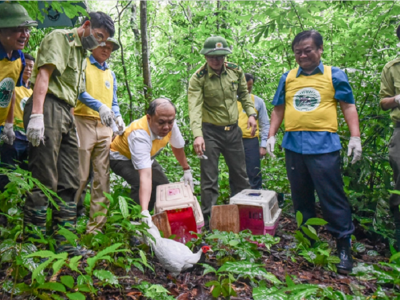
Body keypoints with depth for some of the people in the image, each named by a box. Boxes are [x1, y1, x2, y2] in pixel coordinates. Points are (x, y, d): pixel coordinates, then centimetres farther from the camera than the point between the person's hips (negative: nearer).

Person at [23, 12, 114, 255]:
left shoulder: (82, 54, 26)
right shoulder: (59, 38, 1)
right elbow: (43, 74, -13)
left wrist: (72, 125, 18)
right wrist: (36, 115, -24)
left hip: (67, 115, 9)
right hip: (49, 108, -9)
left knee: (69, 183, 6)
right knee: (44, 181, -9)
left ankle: (65, 243, 12)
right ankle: (34, 242, -1)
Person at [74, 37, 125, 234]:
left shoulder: (111, 74, 23)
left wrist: (118, 116, 3)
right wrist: (99, 106, -24)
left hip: (105, 127, 6)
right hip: (84, 122, -5)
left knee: (102, 177, 2)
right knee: (80, 175, -9)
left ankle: (96, 226, 7)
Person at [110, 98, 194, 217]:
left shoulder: (170, 124, -25)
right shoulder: (139, 135, -45)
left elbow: (177, 147, -2)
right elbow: (145, 176, -54)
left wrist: (187, 170, 7)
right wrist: (144, 211, -61)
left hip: (147, 156, 7)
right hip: (121, 157, -7)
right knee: (140, 185, -32)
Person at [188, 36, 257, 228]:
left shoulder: (236, 71, 0)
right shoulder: (198, 78, -14)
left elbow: (243, 94, 16)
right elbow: (194, 107, -24)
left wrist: (251, 113, 1)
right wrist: (197, 135, -37)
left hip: (233, 130, 5)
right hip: (210, 132, -5)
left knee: (241, 176, 14)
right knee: (209, 179, -1)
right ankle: (207, 220, 12)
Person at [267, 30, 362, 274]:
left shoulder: (334, 75, 6)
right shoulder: (287, 78, 15)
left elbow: (348, 107, 4)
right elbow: (278, 109, 18)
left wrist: (355, 137, -6)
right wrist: (271, 136, 8)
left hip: (324, 145, -4)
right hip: (293, 144, 4)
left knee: (332, 197, -4)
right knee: (301, 197, 12)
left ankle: (344, 246, 8)